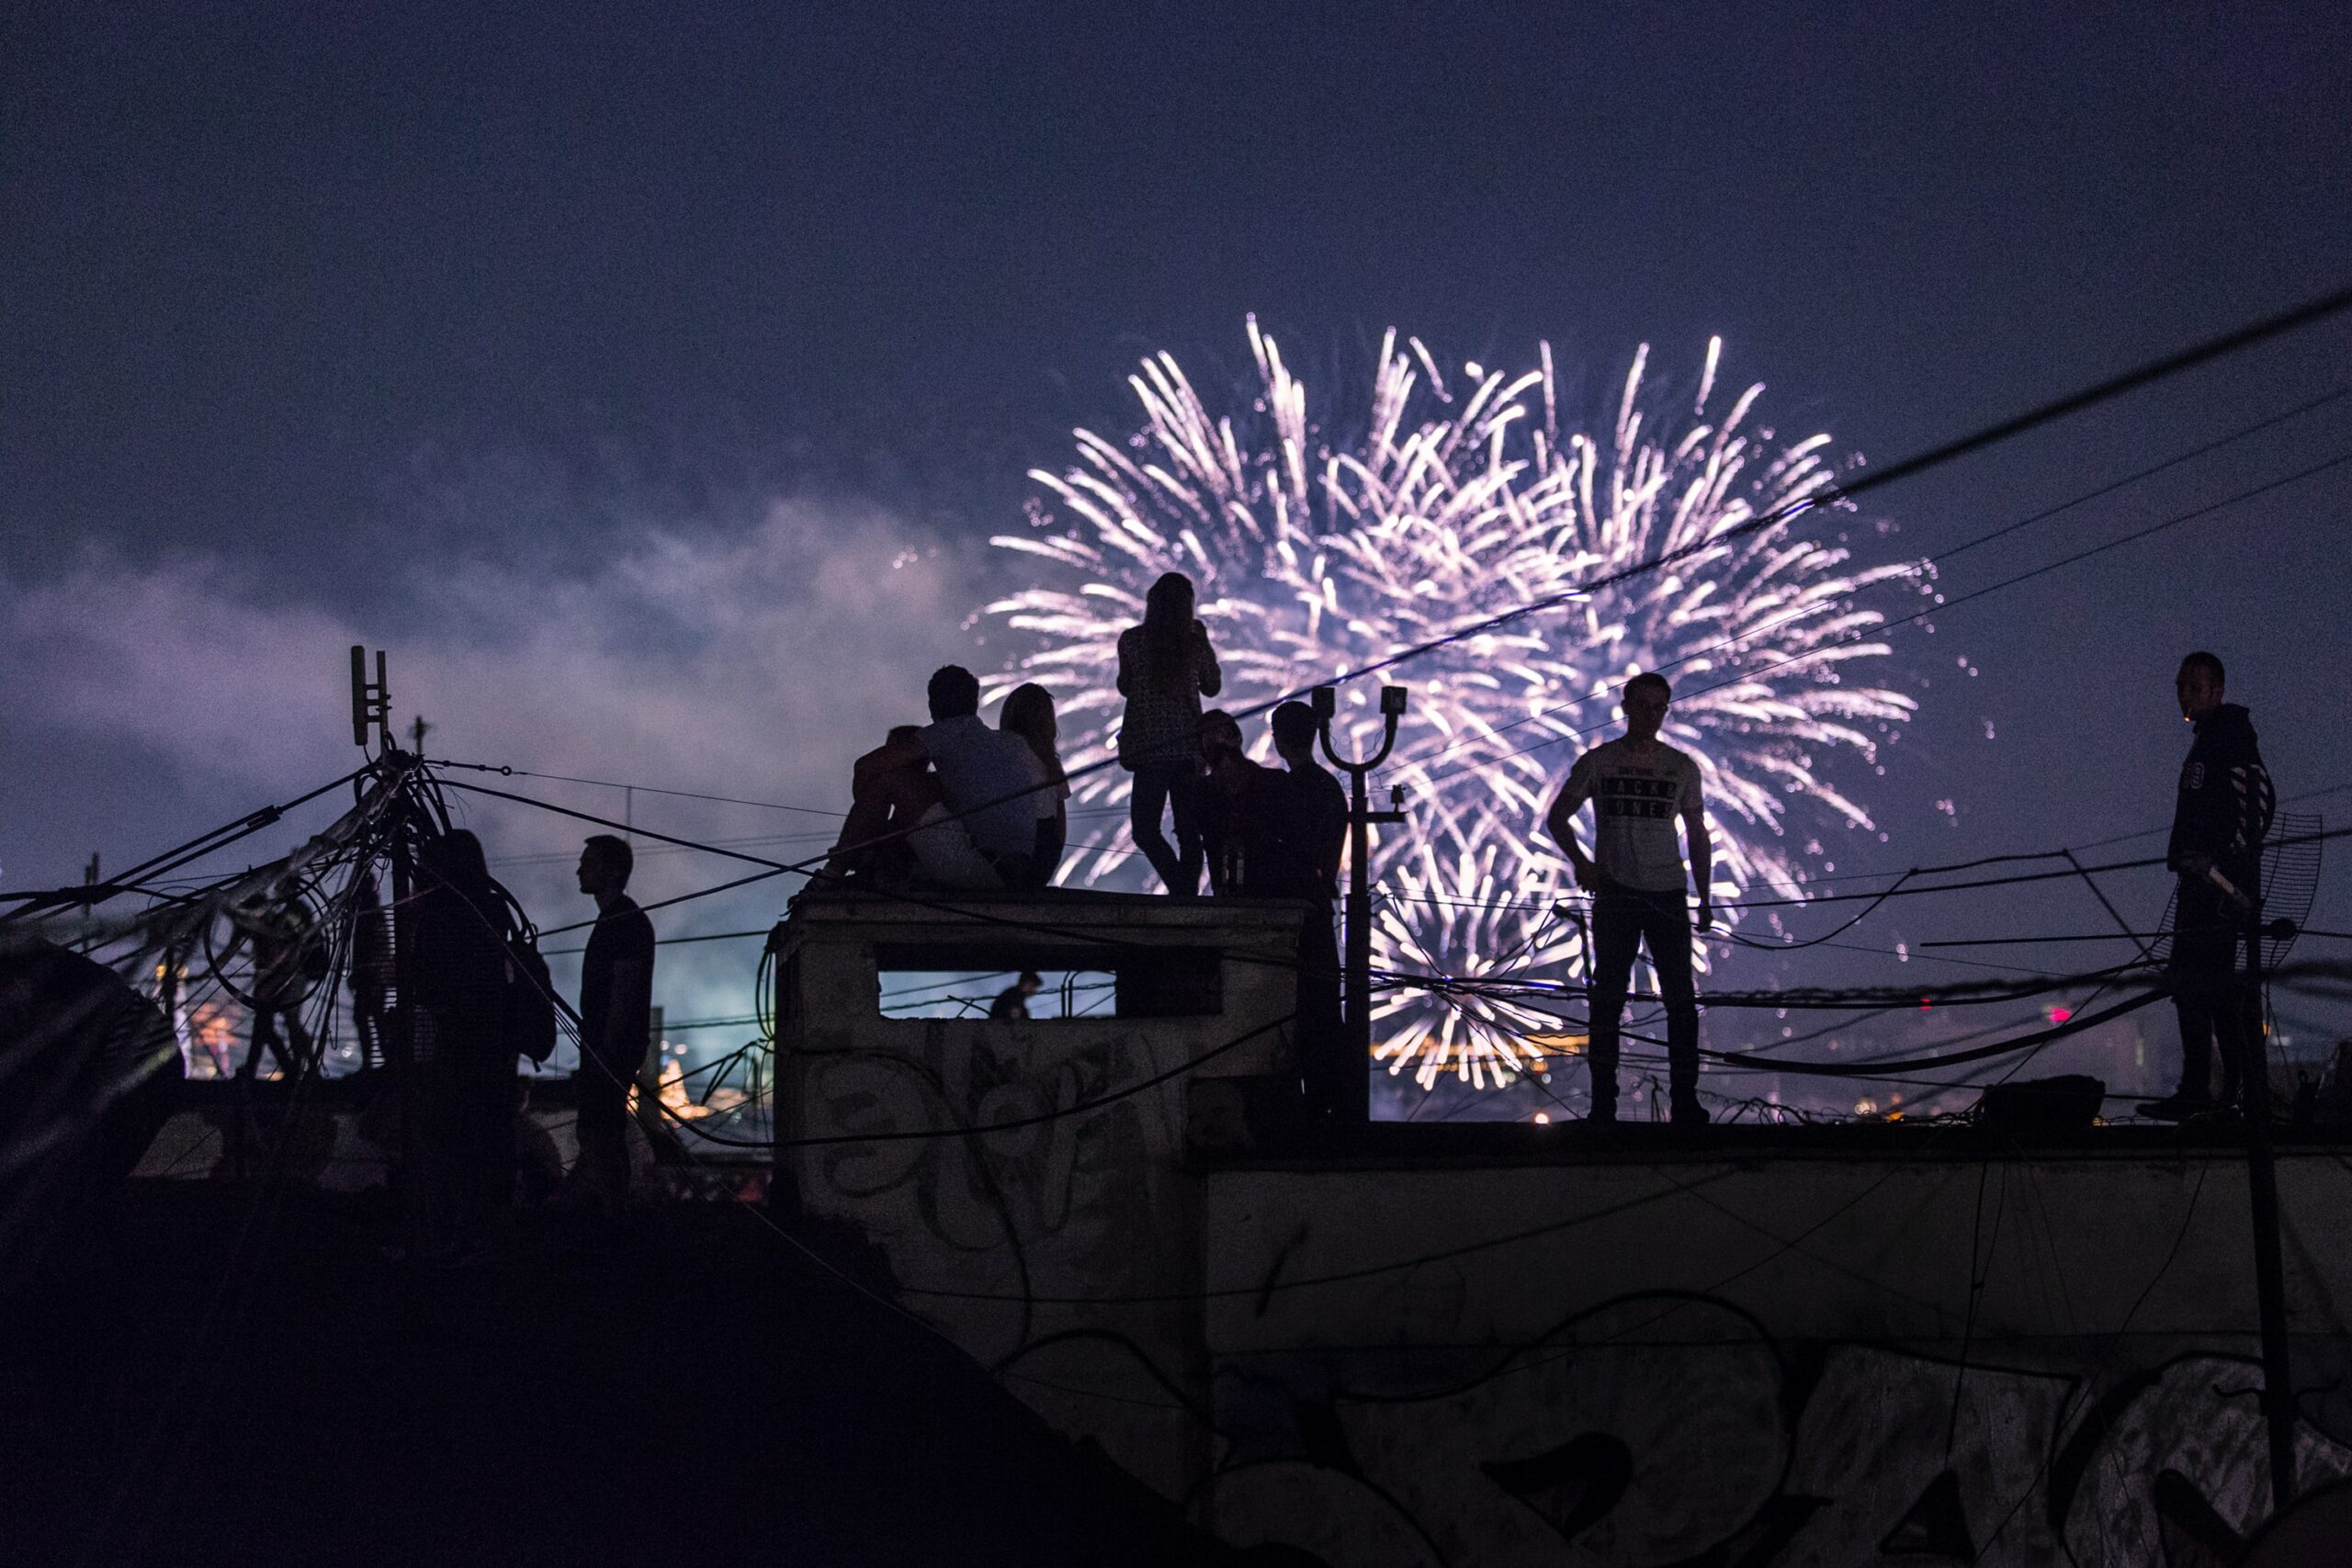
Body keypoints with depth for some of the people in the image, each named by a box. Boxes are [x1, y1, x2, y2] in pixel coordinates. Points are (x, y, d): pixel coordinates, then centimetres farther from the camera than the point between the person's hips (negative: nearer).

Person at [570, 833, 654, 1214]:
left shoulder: (626, 922, -13)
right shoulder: (614, 919, 19)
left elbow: (624, 993, -19)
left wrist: (604, 1053, -23)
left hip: (612, 1049, -11)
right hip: (605, 1048, 11)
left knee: (599, 1135, -12)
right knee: (605, 1136, 11)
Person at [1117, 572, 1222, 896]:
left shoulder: (1132, 639, -4)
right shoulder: (1195, 643, -1)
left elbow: (1125, 687, 9)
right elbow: (1212, 687, 15)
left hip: (1149, 748, -2)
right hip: (1188, 748, 2)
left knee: (1145, 829, 1)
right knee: (1188, 830, 10)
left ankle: (1181, 889, -17)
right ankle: (1189, 893, 7)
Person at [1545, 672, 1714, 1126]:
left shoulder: (1682, 766, 9)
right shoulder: (1597, 762, 4)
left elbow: (1697, 835, 13)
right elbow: (1557, 817, 8)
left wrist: (1704, 897, 6)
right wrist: (1580, 861, -9)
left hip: (1668, 895, 1)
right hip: (1614, 893, -1)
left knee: (1681, 999, -1)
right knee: (1608, 998, 1)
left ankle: (1686, 1102, 4)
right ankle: (1603, 1103, 6)